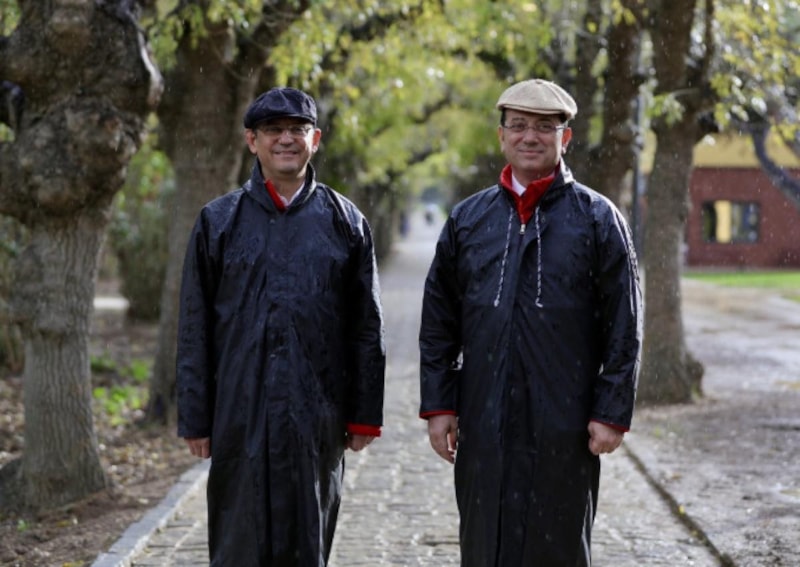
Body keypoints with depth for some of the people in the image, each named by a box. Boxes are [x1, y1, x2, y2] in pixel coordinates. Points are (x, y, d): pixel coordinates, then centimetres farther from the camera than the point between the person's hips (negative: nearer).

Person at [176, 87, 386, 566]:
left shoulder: (346, 221, 7)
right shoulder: (219, 221, 5)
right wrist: (195, 419, 1)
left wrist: (365, 416, 3)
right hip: (240, 415, 0)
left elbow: (367, 327, 7)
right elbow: (195, 329, 5)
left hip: (318, 417, 1)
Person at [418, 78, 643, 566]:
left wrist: (613, 413, -7)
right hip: (484, 422, 3)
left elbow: (625, 327, -2)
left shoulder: (598, 218, 1)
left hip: (565, 426, -2)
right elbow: (438, 322, 10)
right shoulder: (468, 219, 9)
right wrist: (438, 404, 3)